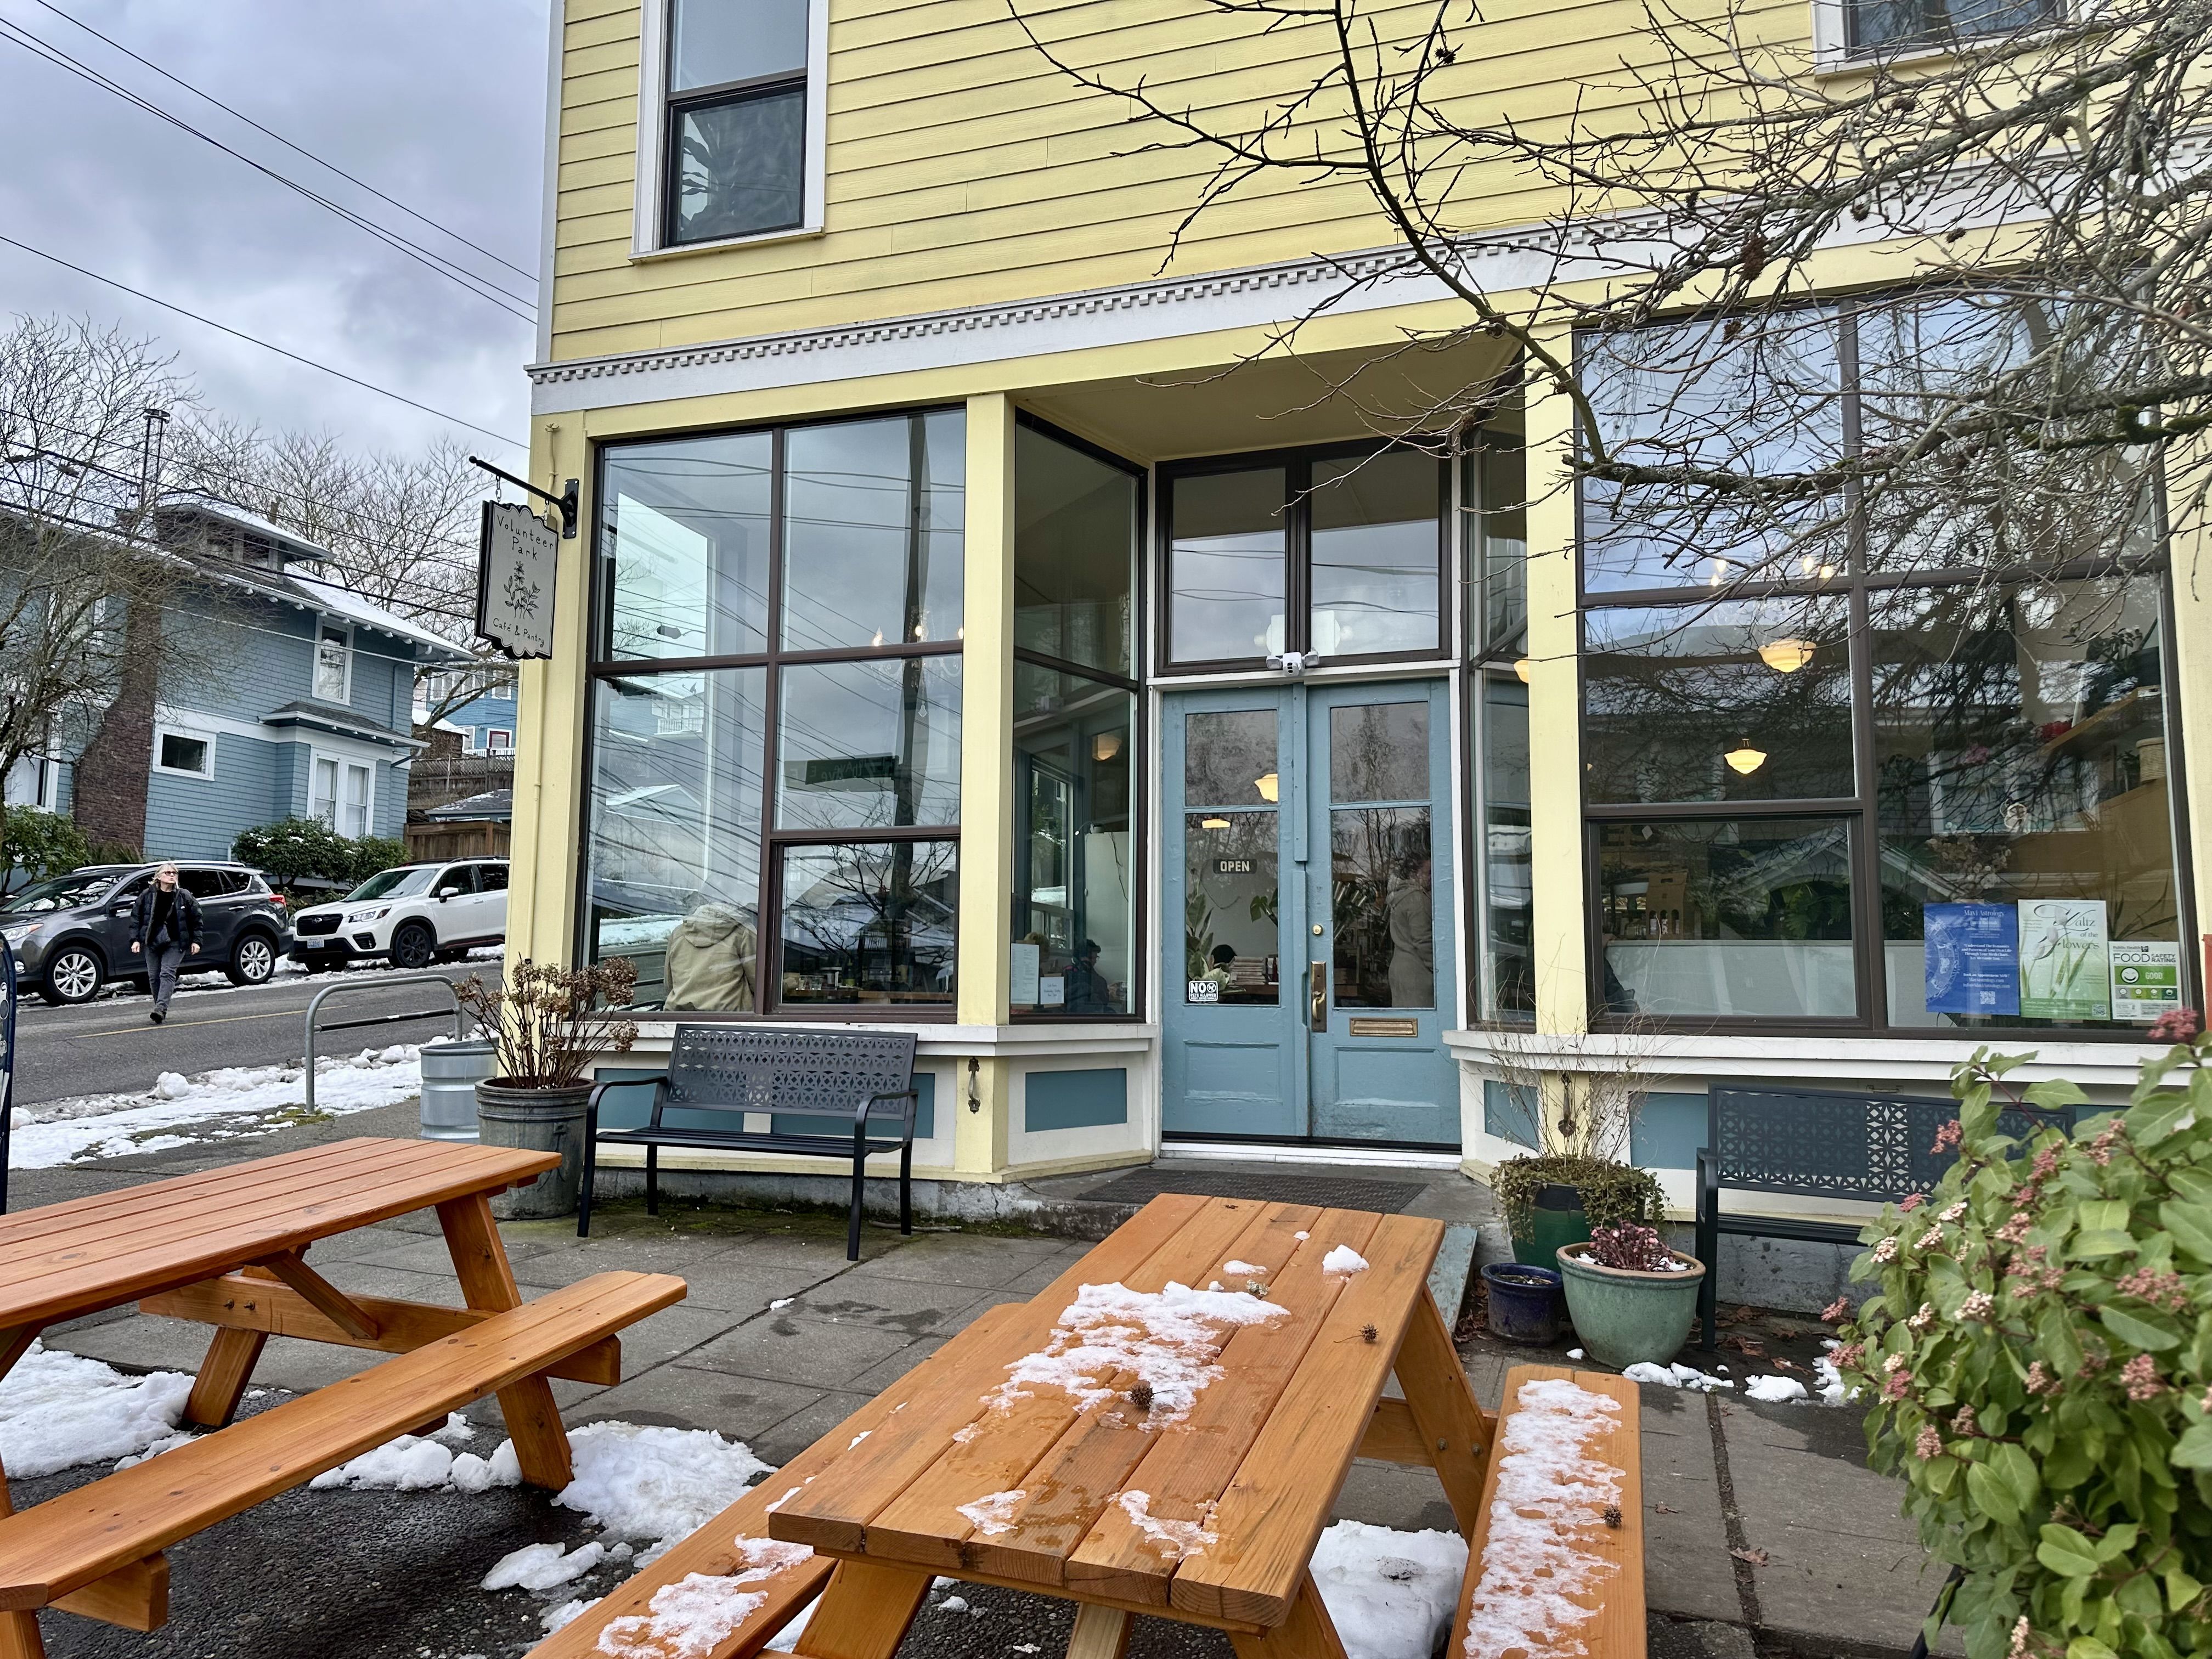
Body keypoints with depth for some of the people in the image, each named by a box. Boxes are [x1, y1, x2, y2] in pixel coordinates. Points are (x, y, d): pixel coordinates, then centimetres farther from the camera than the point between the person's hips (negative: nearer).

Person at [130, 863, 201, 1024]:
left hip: (175, 943, -2)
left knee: (168, 973, -14)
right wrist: (135, 940, -1)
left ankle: (161, 1009, -21)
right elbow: (136, 918, 6)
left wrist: (196, 941, 1)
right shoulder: (147, 895, 3)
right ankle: (161, 1009, 19)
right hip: (151, 942, 2)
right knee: (154, 976, 7)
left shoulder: (184, 897, 1)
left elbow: (196, 918, 5)